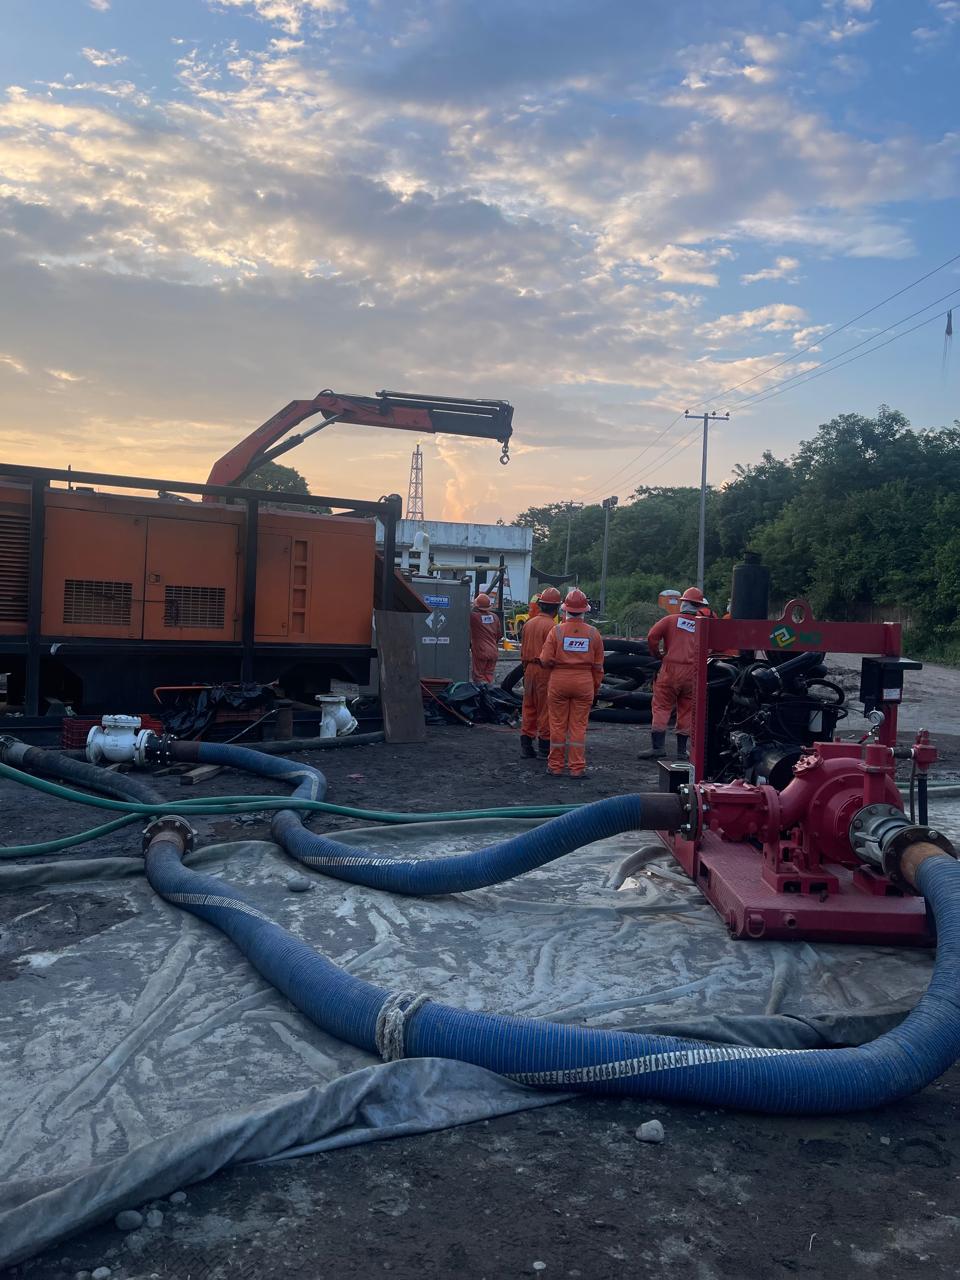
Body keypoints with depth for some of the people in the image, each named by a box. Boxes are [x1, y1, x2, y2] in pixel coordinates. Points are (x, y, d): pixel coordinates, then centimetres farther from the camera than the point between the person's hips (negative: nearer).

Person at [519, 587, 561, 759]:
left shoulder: (528, 623, 9)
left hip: (529, 669, 7)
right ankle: (545, 746, 5)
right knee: (545, 708, 1)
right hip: (545, 670, -7)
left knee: (529, 706, 13)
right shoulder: (552, 626, -14)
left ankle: (526, 744, 15)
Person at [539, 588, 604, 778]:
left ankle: (555, 766, 15)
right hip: (584, 683, 1)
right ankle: (577, 768, 8)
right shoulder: (593, 633, 0)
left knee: (558, 725, 8)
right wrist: (595, 689, 14)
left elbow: (546, 660, -8)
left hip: (558, 682, -1)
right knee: (579, 726, 7)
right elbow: (598, 666, 4)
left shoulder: (556, 630, -6)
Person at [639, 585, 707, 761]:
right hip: (693, 672, 2)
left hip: (671, 669, -2)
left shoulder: (671, 619, 1)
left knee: (662, 707, 2)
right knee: (687, 710, 10)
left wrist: (657, 654, 7)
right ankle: (682, 750, 13)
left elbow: (652, 636, -7)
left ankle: (657, 746, -6)